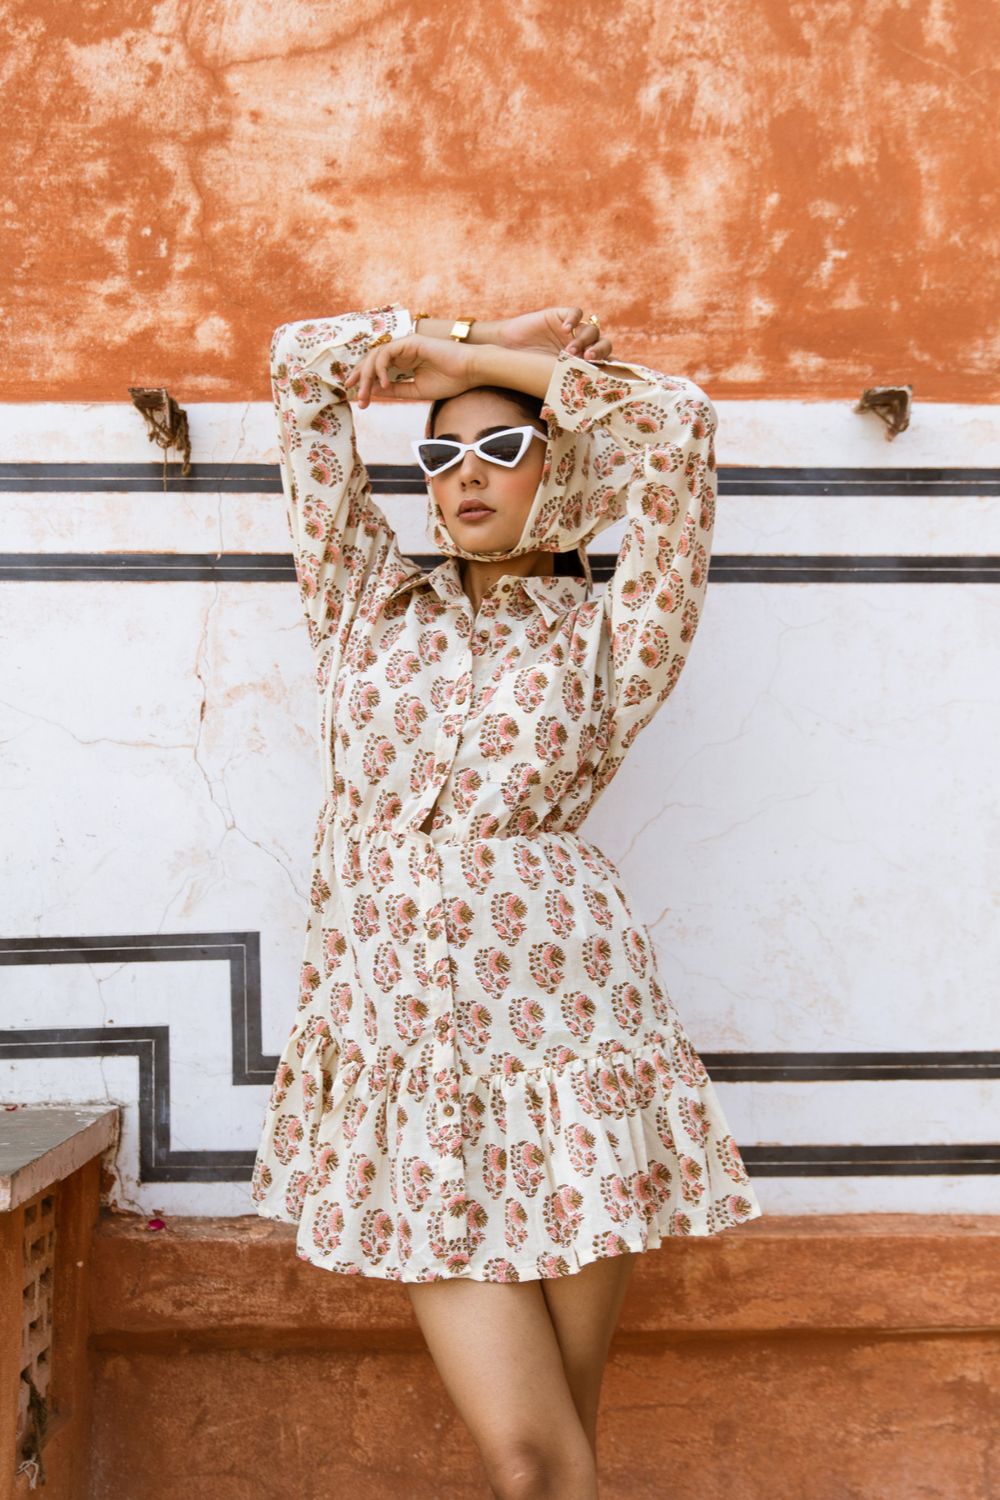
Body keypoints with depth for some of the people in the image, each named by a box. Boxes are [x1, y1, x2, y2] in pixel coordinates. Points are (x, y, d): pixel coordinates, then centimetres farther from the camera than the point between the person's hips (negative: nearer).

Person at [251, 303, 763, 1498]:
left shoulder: (604, 637, 5)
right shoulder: (372, 604, 12)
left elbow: (677, 424, -7)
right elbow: (302, 366, 12)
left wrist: (466, 361, 1)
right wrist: (484, 345, 13)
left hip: (563, 1041, -1)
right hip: (402, 1052, 1)